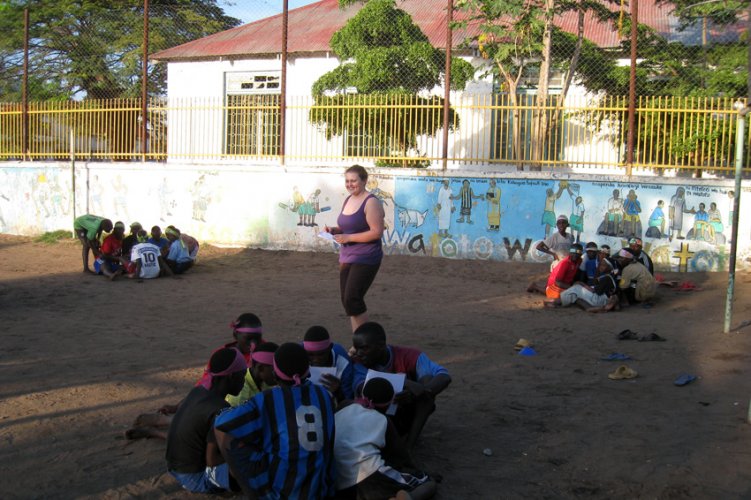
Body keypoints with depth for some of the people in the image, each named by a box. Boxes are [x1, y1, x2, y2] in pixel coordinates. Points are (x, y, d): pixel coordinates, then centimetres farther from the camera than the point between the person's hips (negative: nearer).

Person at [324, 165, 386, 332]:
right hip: (346, 258, 8)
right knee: (347, 301, 7)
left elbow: (377, 232, -19)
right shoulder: (348, 200, 13)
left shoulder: (371, 202, -12)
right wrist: (333, 230, 3)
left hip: (365, 259, -8)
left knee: (352, 299, -14)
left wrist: (348, 238, -20)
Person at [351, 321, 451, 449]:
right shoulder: (358, 362, -17)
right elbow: (360, 388, -38)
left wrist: (420, 392, -53)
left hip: (408, 416, 0)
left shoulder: (408, 356, -20)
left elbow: (445, 377, -33)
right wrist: (404, 383, -48)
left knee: (428, 379, -26)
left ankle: (409, 442, -26)